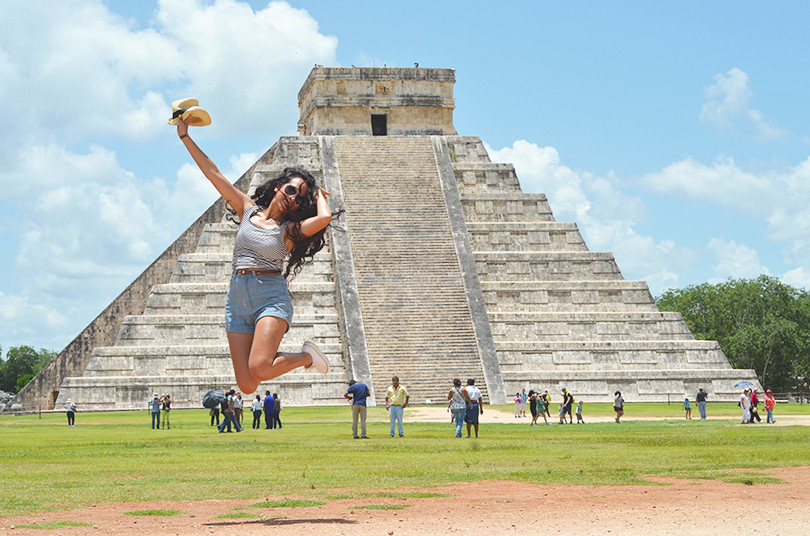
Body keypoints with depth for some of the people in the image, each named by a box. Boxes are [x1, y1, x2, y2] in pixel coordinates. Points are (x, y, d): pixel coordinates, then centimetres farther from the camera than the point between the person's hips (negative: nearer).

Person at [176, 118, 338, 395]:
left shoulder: (290, 230, 2)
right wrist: (185, 136, 10)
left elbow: (324, 218, -19)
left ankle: (307, 356, 4)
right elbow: (212, 173, 12)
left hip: (271, 295, -4)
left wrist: (318, 195, 2)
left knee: (259, 370, -26)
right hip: (238, 297, 4)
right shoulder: (248, 209, 13)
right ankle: (272, 355, 26)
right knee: (246, 386, -8)